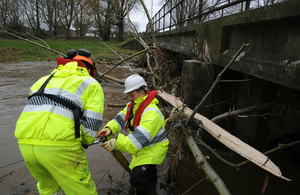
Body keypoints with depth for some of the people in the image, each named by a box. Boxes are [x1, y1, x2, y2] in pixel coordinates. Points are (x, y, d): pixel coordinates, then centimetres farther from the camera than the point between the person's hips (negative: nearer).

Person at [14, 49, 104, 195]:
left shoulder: (45, 79, 27)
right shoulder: (91, 84, 11)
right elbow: (92, 122, 0)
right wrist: (86, 141, 19)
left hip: (25, 142, 6)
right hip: (59, 144, -6)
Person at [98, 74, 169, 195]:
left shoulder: (151, 113, -33)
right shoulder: (132, 106, -1)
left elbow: (141, 137, -43)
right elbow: (120, 119, -8)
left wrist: (117, 143, -51)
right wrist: (109, 128, -30)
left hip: (153, 147, -9)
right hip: (142, 147, 9)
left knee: (136, 177, -20)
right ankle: (152, 177, 64)